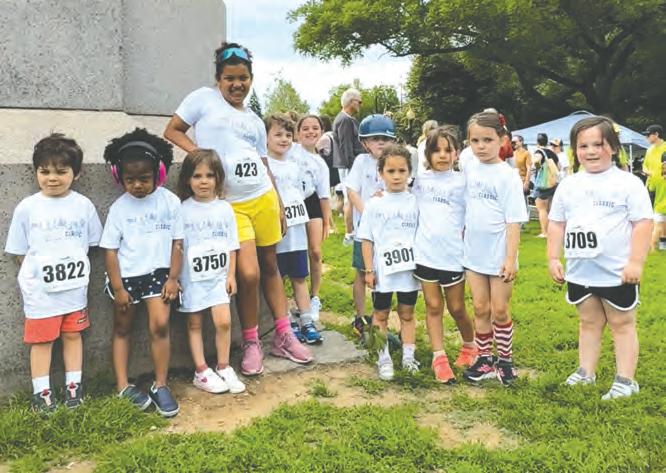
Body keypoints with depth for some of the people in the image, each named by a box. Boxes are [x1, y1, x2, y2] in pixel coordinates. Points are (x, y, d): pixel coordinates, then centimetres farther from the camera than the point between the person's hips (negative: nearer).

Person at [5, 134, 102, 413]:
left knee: (73, 335, 13)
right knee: (41, 340, 8)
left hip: (74, 286, 2)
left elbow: (91, 243, 8)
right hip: (40, 289, -2)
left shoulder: (83, 205, -3)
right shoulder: (27, 208, -8)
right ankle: (41, 392, 20)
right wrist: (38, 271, -3)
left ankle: (73, 386, 27)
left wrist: (73, 266, 3)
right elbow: (19, 251, 0)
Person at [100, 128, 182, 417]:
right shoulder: (119, 207, -6)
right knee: (122, 329, 9)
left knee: (160, 325, -12)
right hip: (126, 275, 1)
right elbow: (110, 249, -4)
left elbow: (177, 242, -1)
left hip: (157, 272, -1)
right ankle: (123, 386, 18)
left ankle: (160, 386, 0)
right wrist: (118, 288, -7)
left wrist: (173, 278, -5)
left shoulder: (170, 201, -6)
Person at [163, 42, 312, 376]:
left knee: (270, 267, 11)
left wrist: (279, 204, 15)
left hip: (263, 198, 5)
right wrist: (198, 154, -14)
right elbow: (172, 130, 2)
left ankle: (283, 337, 22)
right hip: (228, 204, -5)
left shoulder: (254, 121, 18)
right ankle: (250, 343, 7)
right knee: (248, 274, -13)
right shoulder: (204, 99, 4)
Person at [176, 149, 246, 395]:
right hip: (191, 277, -1)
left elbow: (231, 245, 5)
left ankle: (223, 368, 10)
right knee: (194, 324, 7)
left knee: (223, 321, -7)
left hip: (218, 276, 1)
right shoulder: (182, 210, -4)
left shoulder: (224, 209, 2)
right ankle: (201, 372, 16)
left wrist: (231, 275, 1)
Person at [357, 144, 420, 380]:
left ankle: (408, 356, 20)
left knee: (407, 314, 11)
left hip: (410, 269, 1)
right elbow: (366, 239, 0)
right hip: (382, 270, -1)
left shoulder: (415, 202, 2)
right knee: (380, 315, 8)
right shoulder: (374, 205, -2)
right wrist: (368, 270, -4)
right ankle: (384, 359, 19)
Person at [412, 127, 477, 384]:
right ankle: (439, 358, 13)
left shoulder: (462, 181, 0)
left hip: (453, 255, -1)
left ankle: (470, 347, 33)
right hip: (425, 254, 2)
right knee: (433, 307, 6)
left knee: (457, 308, 9)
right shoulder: (420, 180, 5)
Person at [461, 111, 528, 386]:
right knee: (480, 309, 12)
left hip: (499, 256, -4)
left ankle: (505, 360, 21)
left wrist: (511, 258, -16)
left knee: (500, 310, 5)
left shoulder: (507, 176, -11)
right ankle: (484, 359, 24)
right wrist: (463, 241, 9)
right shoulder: (470, 170, 3)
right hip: (473, 253, 5)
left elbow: (514, 221, -13)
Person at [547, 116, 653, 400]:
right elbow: (556, 223, 11)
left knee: (622, 324, 7)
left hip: (617, 272, -5)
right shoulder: (568, 185, 6)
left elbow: (643, 223, -11)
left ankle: (625, 381, 14)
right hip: (579, 272, 5)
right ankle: (585, 373, 27)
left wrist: (636, 261, -17)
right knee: (589, 323, 17)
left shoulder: (628, 183, -8)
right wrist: (553, 258, 6)